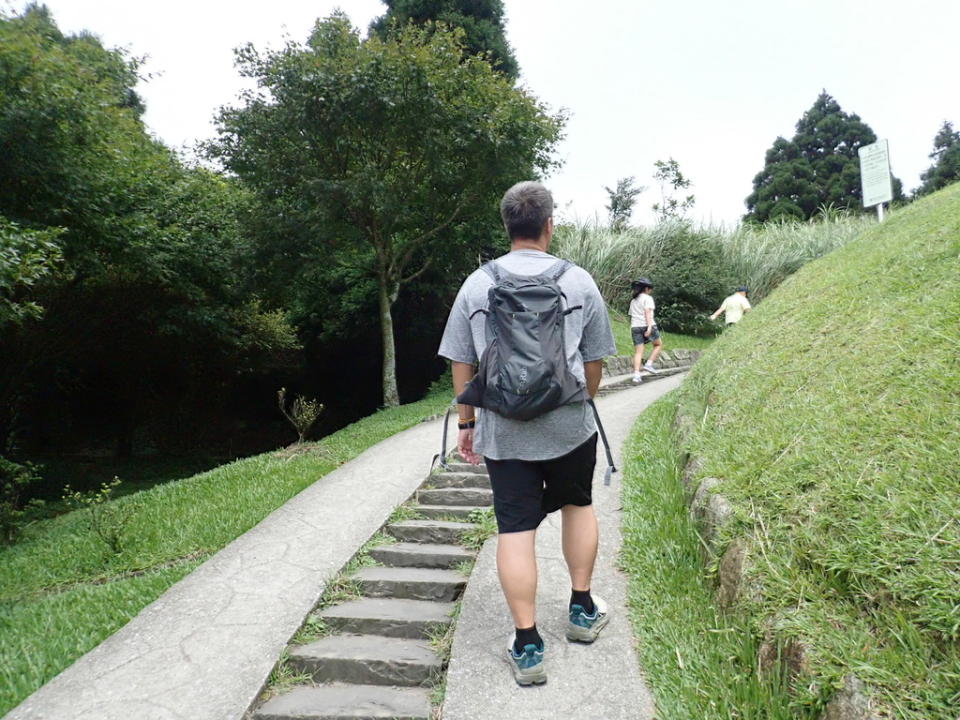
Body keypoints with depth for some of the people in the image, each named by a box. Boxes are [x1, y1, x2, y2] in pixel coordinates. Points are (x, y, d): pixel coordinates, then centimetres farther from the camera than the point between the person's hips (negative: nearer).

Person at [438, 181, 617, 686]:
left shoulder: (476, 285, 0)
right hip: (569, 426, 1)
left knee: (515, 530, 5)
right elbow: (594, 363, 5)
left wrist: (467, 423, 14)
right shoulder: (579, 282, -1)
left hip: (502, 432, 0)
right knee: (577, 506, 22)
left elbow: (461, 365, 4)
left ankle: (527, 646, 12)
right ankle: (582, 611, 35)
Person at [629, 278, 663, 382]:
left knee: (638, 352, -1)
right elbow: (647, 312, -12)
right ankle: (649, 364, 1)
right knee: (658, 344, 15)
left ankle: (636, 374, -14)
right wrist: (649, 327, -19)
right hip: (647, 325, -6)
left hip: (635, 327, 6)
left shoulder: (633, 301, 21)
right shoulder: (647, 298, 0)